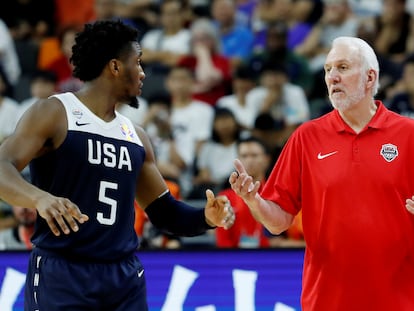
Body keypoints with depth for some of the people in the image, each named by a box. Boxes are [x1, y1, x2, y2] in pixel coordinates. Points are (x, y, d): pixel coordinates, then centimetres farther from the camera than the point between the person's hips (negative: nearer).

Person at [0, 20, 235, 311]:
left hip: (125, 278, 6)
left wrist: (206, 218, 0)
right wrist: (40, 198, -38)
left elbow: (164, 211, 21)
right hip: (60, 275, -6)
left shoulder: (136, 136, 17)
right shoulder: (54, 114, -3)